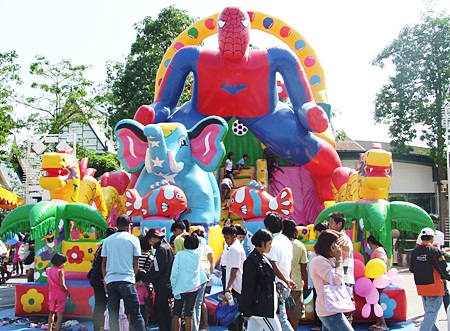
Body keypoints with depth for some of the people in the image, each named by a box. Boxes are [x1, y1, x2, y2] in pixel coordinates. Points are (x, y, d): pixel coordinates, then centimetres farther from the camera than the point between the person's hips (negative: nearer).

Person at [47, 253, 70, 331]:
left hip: (52, 293, 6)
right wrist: (67, 292, -6)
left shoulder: (49, 270, 3)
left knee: (52, 312, 21)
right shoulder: (60, 271, -16)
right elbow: (62, 285, -18)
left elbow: (48, 284, 7)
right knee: (60, 314, 0)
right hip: (60, 293, -6)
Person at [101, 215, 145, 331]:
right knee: (135, 314, 0)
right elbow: (136, 263, 3)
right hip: (127, 280, -3)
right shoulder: (133, 239, 3)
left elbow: (103, 264, 11)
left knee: (113, 316, 7)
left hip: (110, 281, 3)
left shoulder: (108, 240, 11)